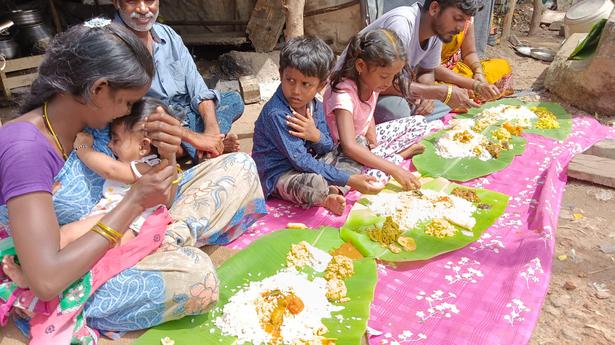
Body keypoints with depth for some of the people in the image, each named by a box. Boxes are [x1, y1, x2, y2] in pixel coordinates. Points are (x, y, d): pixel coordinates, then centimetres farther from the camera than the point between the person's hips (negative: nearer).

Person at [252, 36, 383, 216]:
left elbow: (328, 148, 4)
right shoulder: (276, 114, -25)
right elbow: (301, 161, -28)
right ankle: (326, 198, -5)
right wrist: (350, 180, -30)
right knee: (315, 182, -42)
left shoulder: (316, 106, 0)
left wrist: (316, 136, -22)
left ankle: (333, 191, -15)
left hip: (311, 163, 9)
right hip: (279, 176, -8)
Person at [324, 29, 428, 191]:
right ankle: (400, 154, -7)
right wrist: (395, 170, -41)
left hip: (364, 138, 8)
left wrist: (372, 135, -13)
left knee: (419, 122, 7)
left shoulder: (372, 81, -8)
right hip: (342, 151, -7)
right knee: (375, 176, -36)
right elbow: (349, 147, -41)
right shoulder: (344, 94, -32)